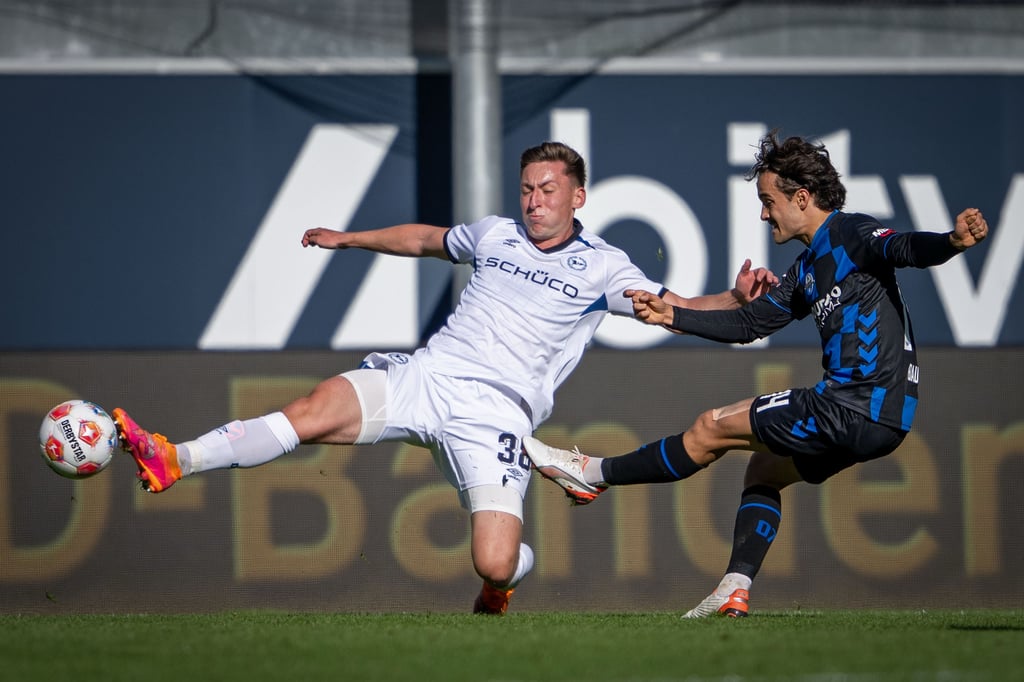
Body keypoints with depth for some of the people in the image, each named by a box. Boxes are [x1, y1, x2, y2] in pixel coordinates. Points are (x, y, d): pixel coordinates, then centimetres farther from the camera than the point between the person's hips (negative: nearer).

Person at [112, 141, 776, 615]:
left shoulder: (602, 267, 6)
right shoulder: (495, 234, 18)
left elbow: (675, 309, -4)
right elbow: (425, 238, 37)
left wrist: (735, 299, -22)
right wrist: (348, 238, 44)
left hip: (495, 412, -3)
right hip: (423, 374, 3)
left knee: (494, 565, -17)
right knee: (316, 411, -23)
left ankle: (513, 567, 22)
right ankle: (172, 461, -28)